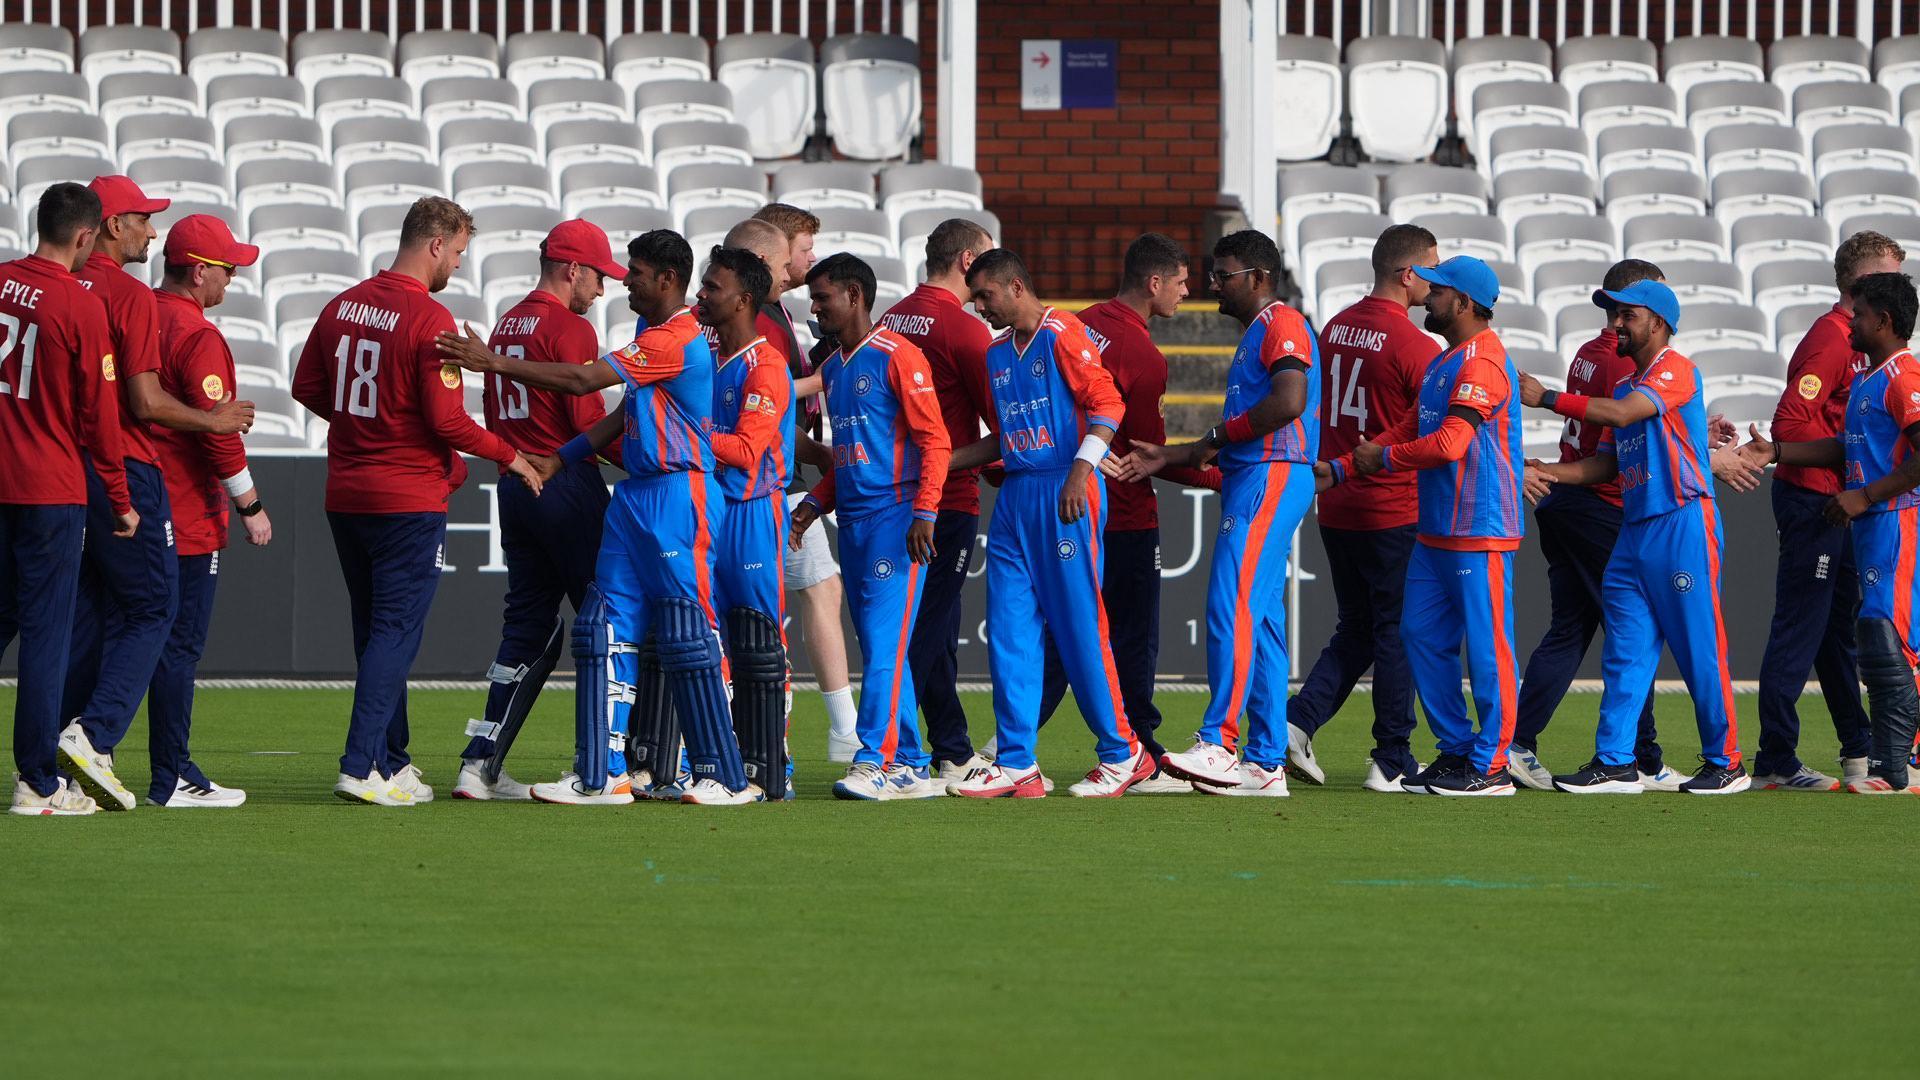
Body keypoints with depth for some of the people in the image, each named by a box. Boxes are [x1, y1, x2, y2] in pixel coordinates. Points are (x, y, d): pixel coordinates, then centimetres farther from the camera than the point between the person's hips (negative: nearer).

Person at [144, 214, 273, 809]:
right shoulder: (197, 336, -15)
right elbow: (217, 427, -18)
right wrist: (251, 505, -11)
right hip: (187, 515, -8)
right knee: (180, 642, -5)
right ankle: (172, 778, -3)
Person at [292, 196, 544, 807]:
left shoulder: (344, 305, 7)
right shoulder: (430, 320, -15)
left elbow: (307, 388, 12)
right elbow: (447, 420, -18)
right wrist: (509, 457, -5)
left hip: (345, 497, 7)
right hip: (409, 499, -7)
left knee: (374, 630, 16)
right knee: (397, 630, -6)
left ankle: (392, 761, 22)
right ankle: (362, 767, -14)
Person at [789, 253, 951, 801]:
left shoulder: (897, 357, -8)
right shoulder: (833, 367, 18)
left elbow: (935, 441, -12)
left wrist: (923, 514, -19)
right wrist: (813, 505, 13)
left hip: (895, 517, -9)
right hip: (852, 521, 9)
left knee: (886, 642, -13)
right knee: (877, 647, 7)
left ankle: (875, 761, -18)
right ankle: (909, 767, 10)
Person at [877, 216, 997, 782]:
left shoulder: (892, 319, 10)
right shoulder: (965, 329, -13)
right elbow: (1000, 418, -11)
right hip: (950, 496, -8)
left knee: (937, 628, 14)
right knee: (928, 624, -5)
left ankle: (955, 754, 19)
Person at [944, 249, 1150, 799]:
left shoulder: (1061, 335, -6)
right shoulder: (996, 354, 18)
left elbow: (1107, 403, -13)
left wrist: (1080, 471, -21)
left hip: (1064, 493, -8)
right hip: (1014, 497, 8)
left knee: (1079, 624, -5)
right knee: (1009, 630, 2)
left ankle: (1122, 752, 6)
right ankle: (1016, 765, 4)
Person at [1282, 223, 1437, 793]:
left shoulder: (1336, 329, 7)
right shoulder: (1412, 345, -15)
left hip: (1336, 507, 7)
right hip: (1395, 511, -7)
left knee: (1355, 632, 16)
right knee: (1398, 634, 2)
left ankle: (1297, 723, 0)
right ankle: (1392, 762, 5)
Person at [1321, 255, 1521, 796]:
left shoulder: (1482, 362, -15)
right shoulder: (1443, 362, 18)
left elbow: (1449, 444, -22)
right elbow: (1408, 431, 21)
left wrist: (1383, 458, -9)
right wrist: (1340, 468, 14)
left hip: (1479, 531, -11)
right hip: (1435, 529, 11)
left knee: (1486, 645, -6)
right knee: (1422, 635, 11)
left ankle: (1490, 766, -3)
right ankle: (1456, 751, 18)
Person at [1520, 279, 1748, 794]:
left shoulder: (1676, 370, -8)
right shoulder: (1628, 386, 20)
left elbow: (1621, 414, -23)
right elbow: (1607, 463, 18)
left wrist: (1547, 398, -20)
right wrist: (1547, 472, 4)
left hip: (1684, 524, -9)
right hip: (1635, 529, 9)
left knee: (1700, 647, -4)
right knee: (1623, 650, 4)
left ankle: (1725, 764, 2)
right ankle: (1615, 762, 5)